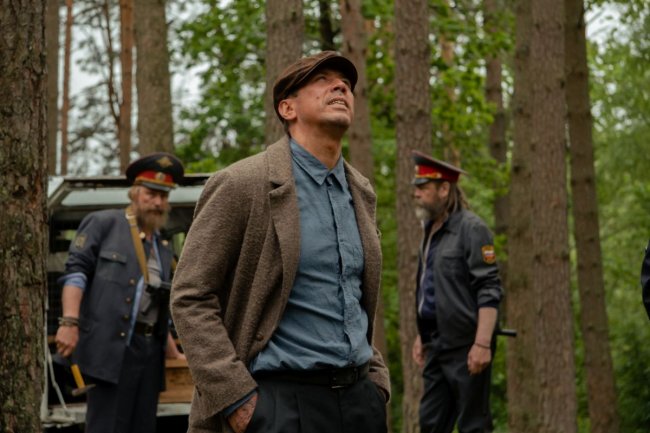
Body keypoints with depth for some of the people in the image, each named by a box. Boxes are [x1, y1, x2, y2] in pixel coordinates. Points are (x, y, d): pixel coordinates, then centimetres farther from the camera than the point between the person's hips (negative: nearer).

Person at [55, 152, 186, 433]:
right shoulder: (103, 224, 5)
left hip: (150, 351, 7)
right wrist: (70, 322, -17)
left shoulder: (163, 249, 22)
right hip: (112, 347, -6)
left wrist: (174, 355, 25)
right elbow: (76, 272, -5)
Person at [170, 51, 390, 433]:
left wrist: (375, 379, 12)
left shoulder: (361, 191, 14)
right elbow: (190, 297, -9)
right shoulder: (242, 184, -7)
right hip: (282, 401, -6)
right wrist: (234, 397, -15)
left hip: (360, 399, 6)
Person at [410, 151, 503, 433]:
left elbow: (489, 292, -16)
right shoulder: (431, 231, 15)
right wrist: (421, 336, 18)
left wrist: (482, 344, -22)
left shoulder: (471, 229, -10)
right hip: (437, 345, 8)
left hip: (466, 346, -8)